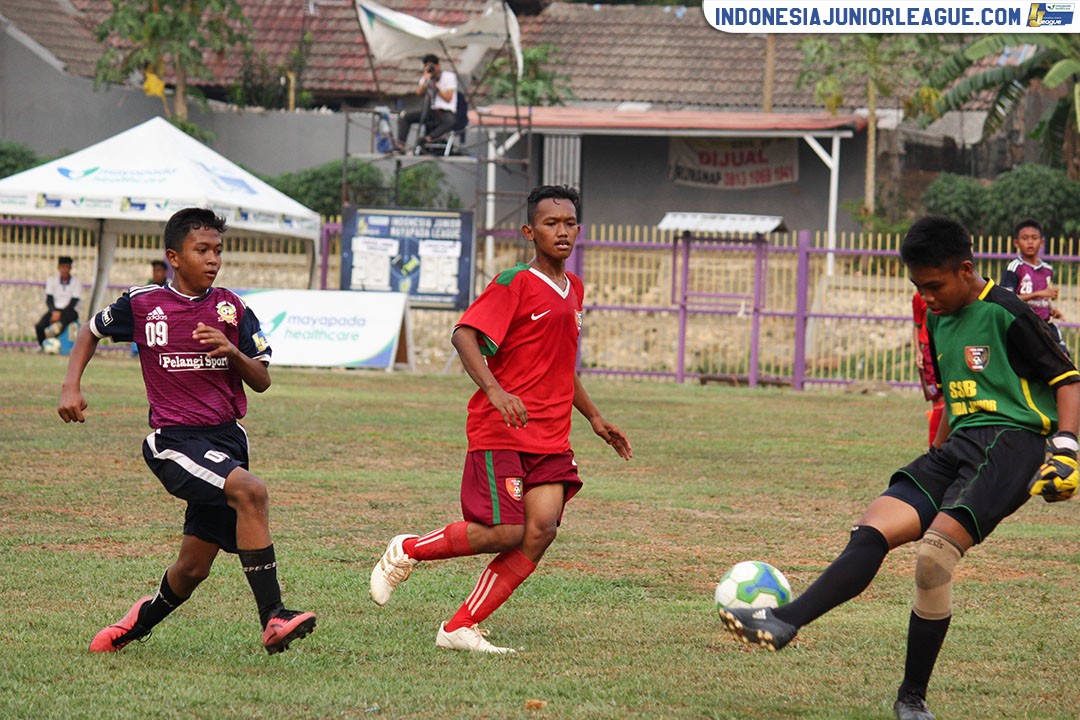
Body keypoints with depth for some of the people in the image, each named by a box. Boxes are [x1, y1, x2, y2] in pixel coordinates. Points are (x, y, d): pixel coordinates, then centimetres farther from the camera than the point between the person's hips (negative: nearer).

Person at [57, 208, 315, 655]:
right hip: (173, 439, -4)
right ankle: (273, 620, -32)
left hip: (226, 437, 4)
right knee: (251, 491, -31)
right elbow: (91, 332, 19)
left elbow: (261, 381, 6)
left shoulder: (233, 309, 5)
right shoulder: (142, 304, 0)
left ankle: (144, 619, 39)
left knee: (194, 568, 6)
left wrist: (232, 352, -14)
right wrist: (71, 387, 7)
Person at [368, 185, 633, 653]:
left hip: (551, 437, 7)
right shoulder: (515, 283, -8)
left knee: (542, 530, -10)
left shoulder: (573, 290, 17)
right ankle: (406, 551, 11)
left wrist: (595, 419, 28)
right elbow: (464, 335, -19)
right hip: (501, 429, -7)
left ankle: (460, 629, -4)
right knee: (506, 533, -14)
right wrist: (495, 391, -33)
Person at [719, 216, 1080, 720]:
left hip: (1012, 441, -8)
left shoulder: (1006, 314, -7)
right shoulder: (940, 321, 18)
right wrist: (936, 458, 32)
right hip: (959, 444, 8)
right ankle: (784, 622, -25)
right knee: (873, 530, -12)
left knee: (934, 553, -24)